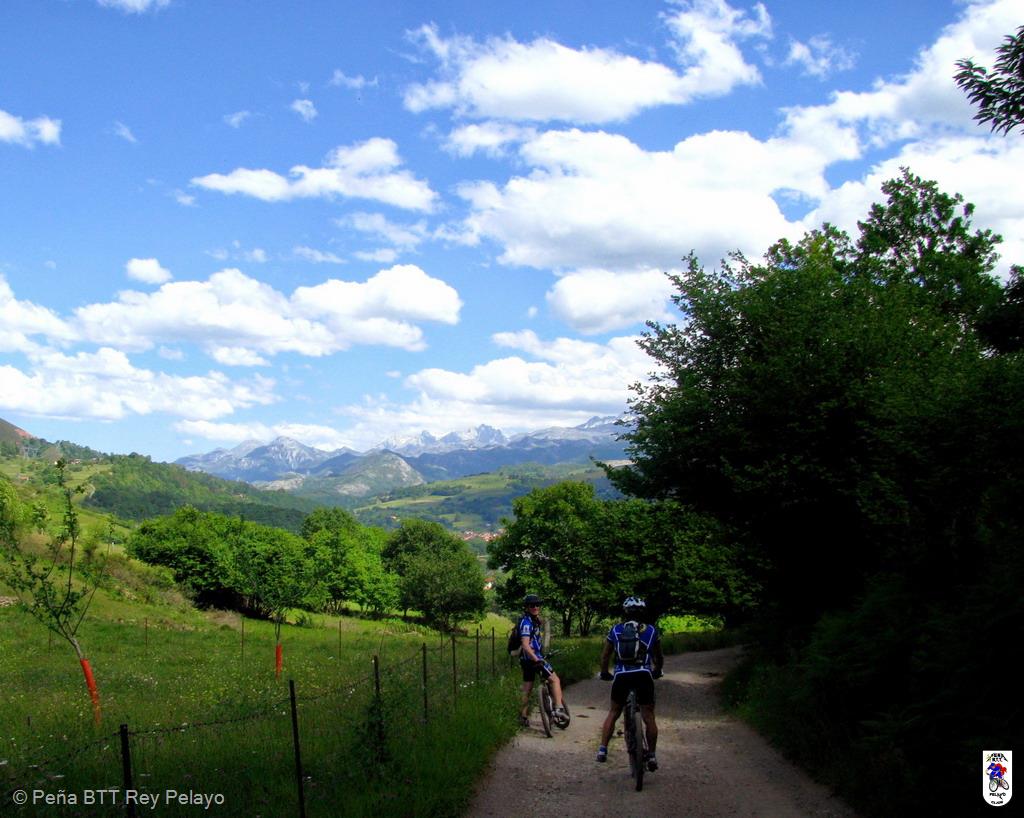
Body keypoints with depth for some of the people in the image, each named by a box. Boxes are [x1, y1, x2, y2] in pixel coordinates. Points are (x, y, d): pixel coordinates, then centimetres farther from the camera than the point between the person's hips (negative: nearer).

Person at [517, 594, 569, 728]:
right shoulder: (526, 622, -16)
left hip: (527, 660, 10)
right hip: (532, 658, -10)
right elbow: (525, 645, -27)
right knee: (555, 679, -9)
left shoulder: (536, 620, 14)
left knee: (527, 689, 14)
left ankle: (523, 717, 20)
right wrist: (536, 659, -35)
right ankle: (558, 710, -16)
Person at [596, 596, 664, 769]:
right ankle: (652, 756, 11)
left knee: (613, 713, 17)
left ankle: (603, 750, 11)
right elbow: (659, 657, 22)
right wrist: (657, 671, 41)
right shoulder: (651, 631, 12)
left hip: (621, 676, 1)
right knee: (649, 717, 10)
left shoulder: (615, 630, 12)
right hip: (644, 676, -1)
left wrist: (604, 673, 32)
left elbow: (605, 655, 15)